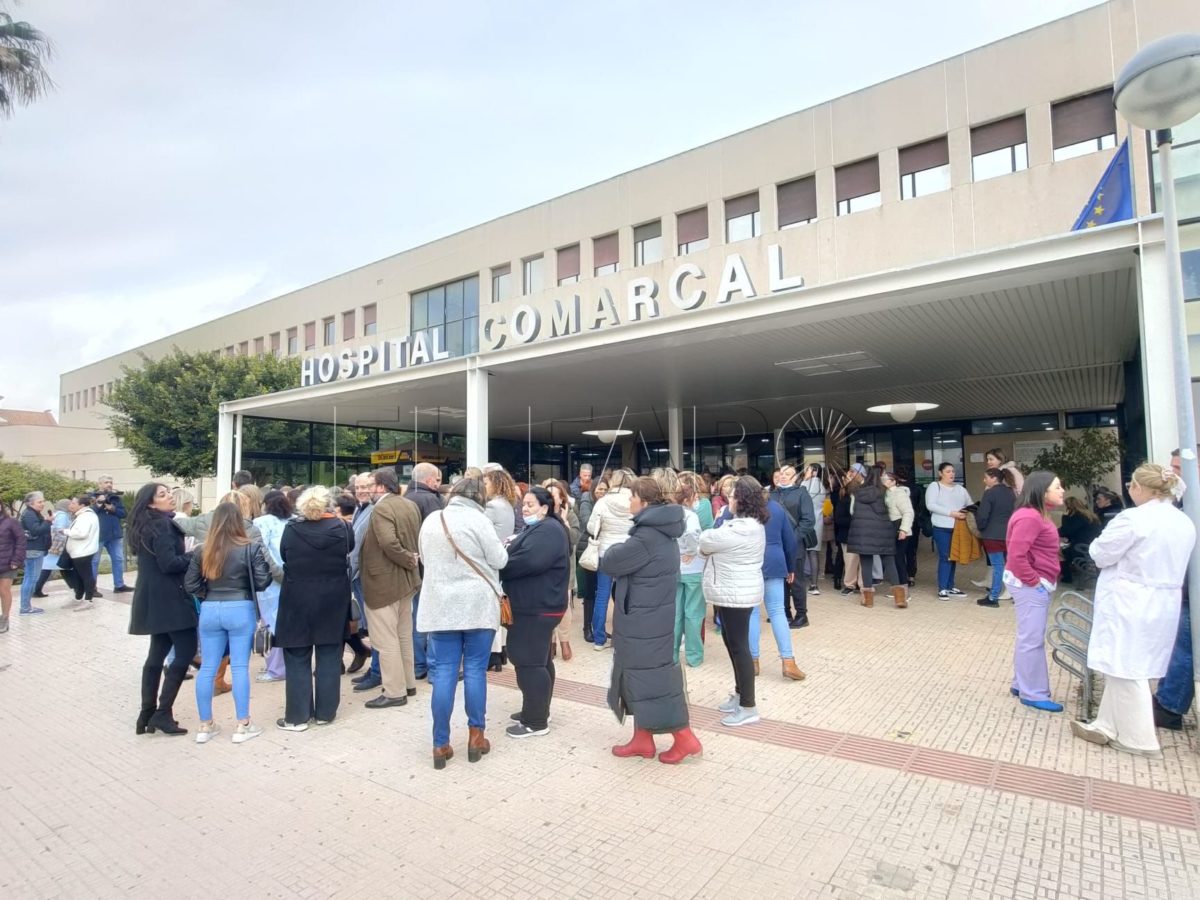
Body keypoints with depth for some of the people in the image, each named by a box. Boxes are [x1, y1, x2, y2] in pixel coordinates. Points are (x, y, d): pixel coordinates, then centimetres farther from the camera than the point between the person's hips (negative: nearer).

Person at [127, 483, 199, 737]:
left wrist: (187, 556, 5)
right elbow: (169, 563, -23)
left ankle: (147, 715, 18)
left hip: (155, 598, 10)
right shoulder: (163, 525, -15)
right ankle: (162, 713, -3)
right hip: (169, 598, -10)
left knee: (157, 654, 14)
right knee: (185, 651, -5)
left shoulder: (146, 525, 15)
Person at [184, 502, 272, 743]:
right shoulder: (250, 548, -10)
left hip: (210, 611, 4)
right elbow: (263, 581, -11)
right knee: (240, 667, 3)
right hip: (241, 610, -3)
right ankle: (243, 725, 10)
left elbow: (190, 584, 4)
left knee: (207, 668, 11)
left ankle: (205, 725, 21)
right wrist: (265, 560, 6)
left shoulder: (202, 550, 2)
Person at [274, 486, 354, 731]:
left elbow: (283, 556, 6)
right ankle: (325, 712, 20)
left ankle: (297, 716, 14)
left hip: (297, 601, -1)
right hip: (333, 602, 1)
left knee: (297, 660, 10)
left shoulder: (291, 529, -11)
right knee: (329, 658, 11)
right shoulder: (342, 528, -10)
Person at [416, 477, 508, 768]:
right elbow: (499, 560, -8)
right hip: (477, 606, -4)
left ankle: (440, 744, 10)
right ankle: (475, 737, 15)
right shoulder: (478, 520, -11)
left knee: (444, 671, 6)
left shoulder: (430, 521, 5)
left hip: (440, 606, 4)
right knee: (475, 670, 6)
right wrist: (502, 548, 13)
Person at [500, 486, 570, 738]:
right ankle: (538, 711, 29)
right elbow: (521, 555, 14)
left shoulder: (549, 530, -17)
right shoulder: (535, 529, 19)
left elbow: (528, 560, -28)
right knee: (538, 659, 17)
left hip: (538, 607, -11)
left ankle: (536, 722, 4)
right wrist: (509, 549, -8)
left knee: (528, 662, -6)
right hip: (533, 604, 11)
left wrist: (498, 570, -14)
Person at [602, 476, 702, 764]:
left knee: (651, 676, 1)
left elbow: (609, 563, -16)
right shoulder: (660, 530, 9)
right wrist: (622, 552, 0)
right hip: (647, 616, 10)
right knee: (640, 675, 16)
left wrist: (616, 550, 2)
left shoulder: (648, 536, -24)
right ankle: (642, 738, 26)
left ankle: (684, 738, 13)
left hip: (644, 619, -10)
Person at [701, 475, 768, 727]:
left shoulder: (741, 529, -25)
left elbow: (706, 542, -14)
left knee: (739, 646, -3)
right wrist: (710, 549, -2)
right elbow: (719, 544, 14)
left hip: (736, 594, -11)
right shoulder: (750, 523, 10)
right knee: (732, 642, 19)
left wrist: (706, 543, 5)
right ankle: (740, 695, 31)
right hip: (734, 592, 11)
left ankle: (748, 707, 6)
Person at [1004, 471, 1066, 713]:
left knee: (1029, 637, 17)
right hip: (1031, 586, -11)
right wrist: (1032, 581, -19)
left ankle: (1022, 684, 28)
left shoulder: (1038, 515, 13)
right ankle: (1033, 694, 6)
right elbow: (1016, 555, -27)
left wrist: (1039, 581, 14)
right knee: (1032, 639, -3)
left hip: (1038, 584, 11)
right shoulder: (1029, 517, -21)